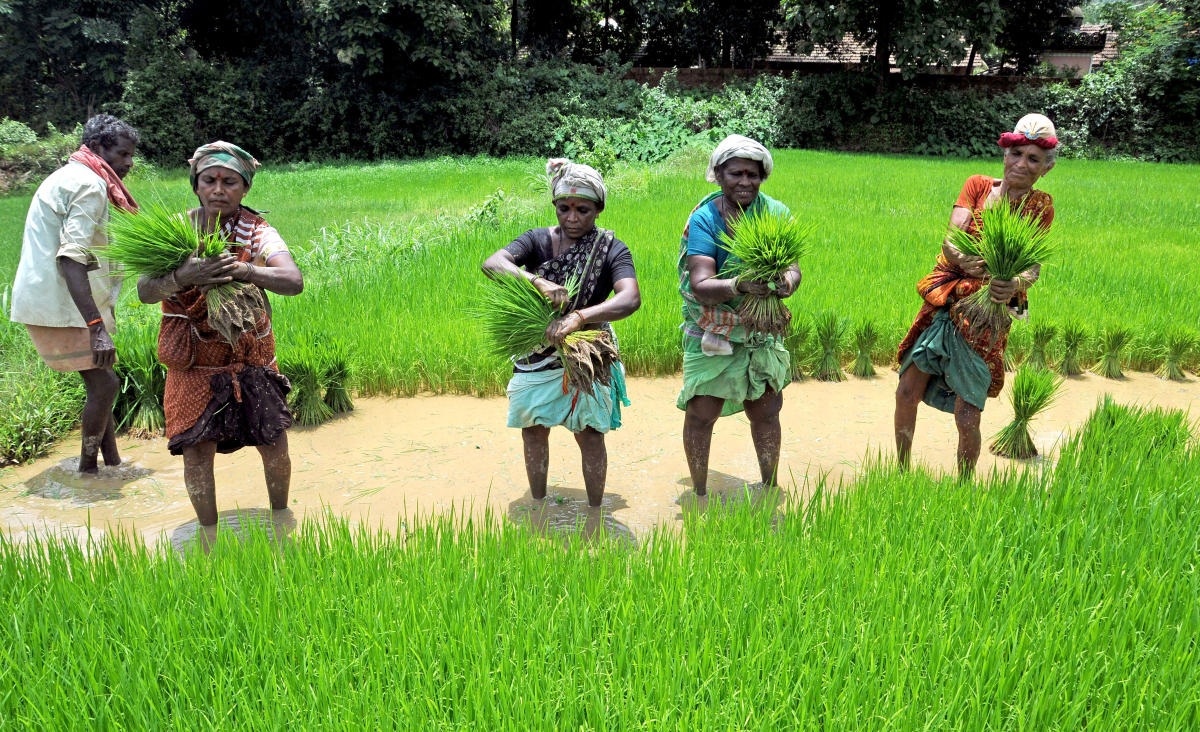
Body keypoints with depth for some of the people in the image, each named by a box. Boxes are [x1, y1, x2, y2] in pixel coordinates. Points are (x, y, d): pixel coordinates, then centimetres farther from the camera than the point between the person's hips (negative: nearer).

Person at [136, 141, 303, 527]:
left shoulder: (256, 231, -9)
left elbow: (294, 281, -26)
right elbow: (145, 291, -19)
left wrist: (246, 270, -45)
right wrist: (182, 276, -40)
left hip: (250, 355, 0)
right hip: (194, 360, 0)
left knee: (275, 446, 3)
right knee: (197, 450, -3)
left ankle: (280, 518, 31)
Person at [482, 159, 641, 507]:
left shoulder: (611, 250, -12)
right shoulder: (538, 240, -7)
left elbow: (630, 299, -30)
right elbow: (492, 264, -25)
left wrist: (578, 317, -45)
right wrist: (537, 281, -42)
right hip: (536, 356, 3)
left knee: (589, 436, 7)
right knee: (534, 431, 15)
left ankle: (594, 511, 27)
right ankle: (538, 506, 36)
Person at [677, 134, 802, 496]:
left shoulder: (775, 213, -4)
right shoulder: (704, 218, -15)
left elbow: (792, 265, -11)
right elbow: (700, 285, -24)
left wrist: (788, 281, -35)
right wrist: (739, 285, -43)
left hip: (762, 330, 3)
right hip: (711, 329, -3)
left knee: (766, 411, 12)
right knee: (700, 413, -6)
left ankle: (769, 487, 33)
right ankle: (699, 495, 15)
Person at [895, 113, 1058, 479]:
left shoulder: (1039, 205, -2)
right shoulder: (977, 185, 2)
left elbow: (1033, 264, -15)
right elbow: (951, 238, -12)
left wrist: (1016, 284, -39)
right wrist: (963, 259, -36)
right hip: (943, 302, 3)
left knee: (967, 417, -5)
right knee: (907, 391, 3)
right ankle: (900, 471, 24)